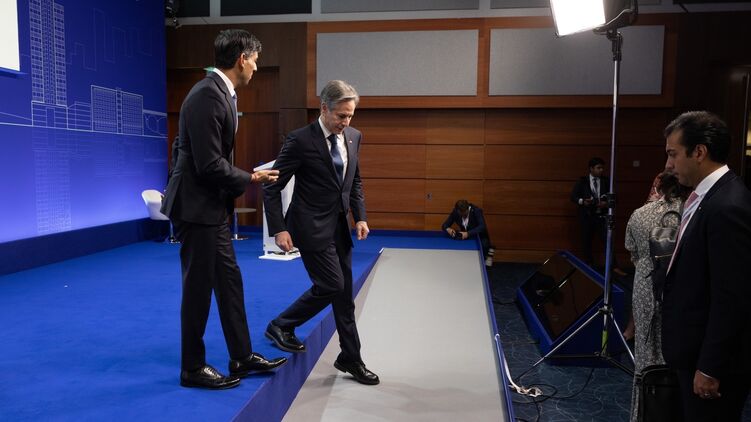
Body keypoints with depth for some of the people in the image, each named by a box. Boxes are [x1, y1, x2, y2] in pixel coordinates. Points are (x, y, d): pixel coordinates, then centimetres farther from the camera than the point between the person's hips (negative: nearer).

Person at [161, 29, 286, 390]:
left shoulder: (222, 92, 9)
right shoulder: (207, 95, -21)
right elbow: (210, 166, -24)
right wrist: (250, 178, -11)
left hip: (213, 206, 10)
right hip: (196, 207, -10)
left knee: (229, 281, 14)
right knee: (199, 288, 3)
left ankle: (242, 357, 26)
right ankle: (193, 368, 20)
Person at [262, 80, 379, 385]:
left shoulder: (354, 137, 5)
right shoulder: (301, 140, -15)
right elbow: (272, 187, -11)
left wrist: (360, 217, 5)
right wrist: (279, 229, -17)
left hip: (339, 226, 7)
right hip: (311, 227, -6)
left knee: (344, 292, 9)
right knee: (331, 285, -9)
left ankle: (350, 358, 22)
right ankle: (281, 326, 15)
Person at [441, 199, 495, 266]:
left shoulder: (476, 211, -23)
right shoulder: (455, 212, -13)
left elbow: (482, 227, -34)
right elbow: (444, 225, -9)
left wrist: (468, 233, -47)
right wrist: (448, 229, -34)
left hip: (479, 237, -4)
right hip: (465, 237, 4)